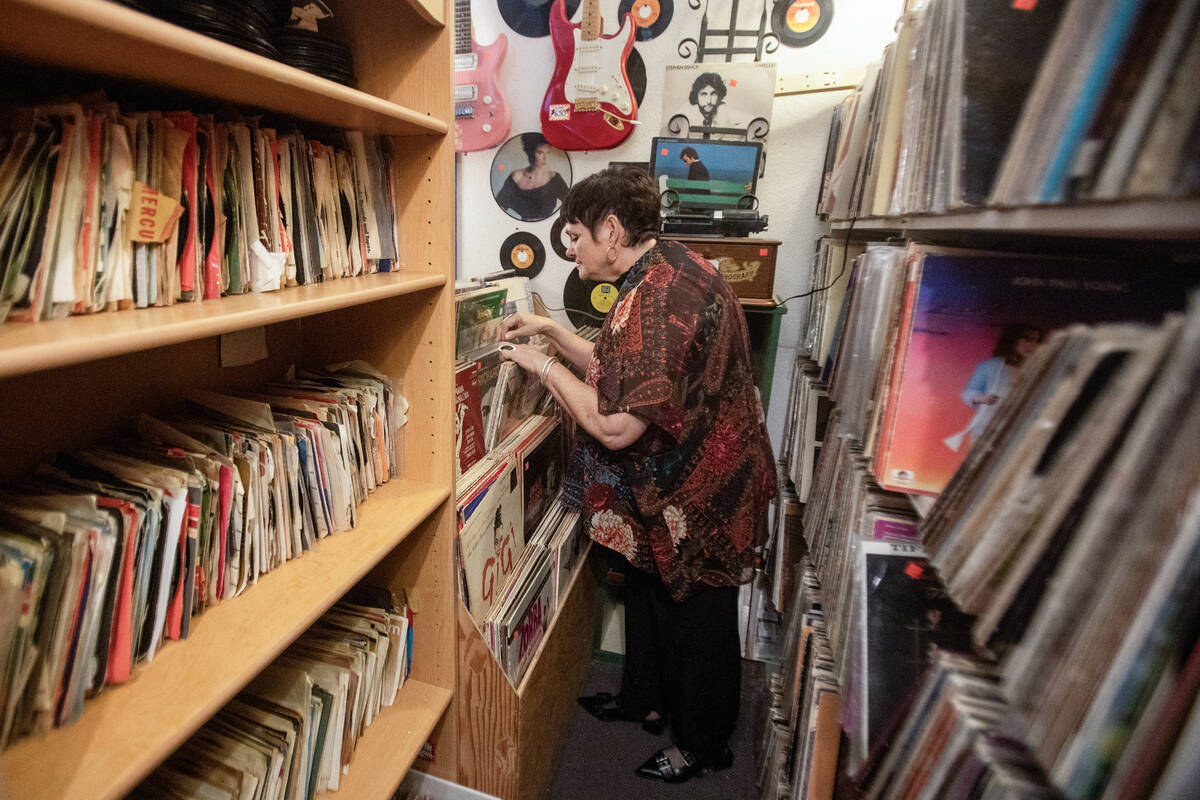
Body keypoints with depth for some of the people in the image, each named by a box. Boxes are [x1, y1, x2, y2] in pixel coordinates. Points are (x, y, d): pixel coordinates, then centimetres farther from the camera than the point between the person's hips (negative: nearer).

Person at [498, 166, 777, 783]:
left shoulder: (659, 298, -30)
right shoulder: (662, 274, 5)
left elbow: (615, 425, -32)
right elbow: (621, 375, 11)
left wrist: (543, 365, -19)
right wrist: (550, 331, 5)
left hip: (700, 494, -10)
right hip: (667, 484, 10)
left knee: (697, 619, 12)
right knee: (648, 592, 25)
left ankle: (703, 744, 37)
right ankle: (645, 699, 50)